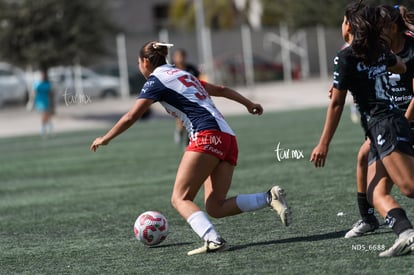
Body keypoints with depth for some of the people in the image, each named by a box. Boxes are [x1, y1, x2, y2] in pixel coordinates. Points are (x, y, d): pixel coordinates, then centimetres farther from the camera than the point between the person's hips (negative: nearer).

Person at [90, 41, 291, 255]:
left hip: (207, 136, -8)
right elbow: (220, 89, 35)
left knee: (180, 198, -8)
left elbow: (131, 117, 1)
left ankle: (212, 239, -31)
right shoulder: (183, 75, 27)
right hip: (228, 138, 8)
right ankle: (269, 198, -11)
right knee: (215, 207, 4)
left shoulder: (156, 80, 3)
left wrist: (105, 139, 14)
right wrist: (248, 103, 48)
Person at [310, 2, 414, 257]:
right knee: (376, 193, -1)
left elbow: (337, 103, -7)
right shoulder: (380, 51, 15)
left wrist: (324, 144, -3)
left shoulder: (346, 57, -7)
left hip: (385, 127, -9)